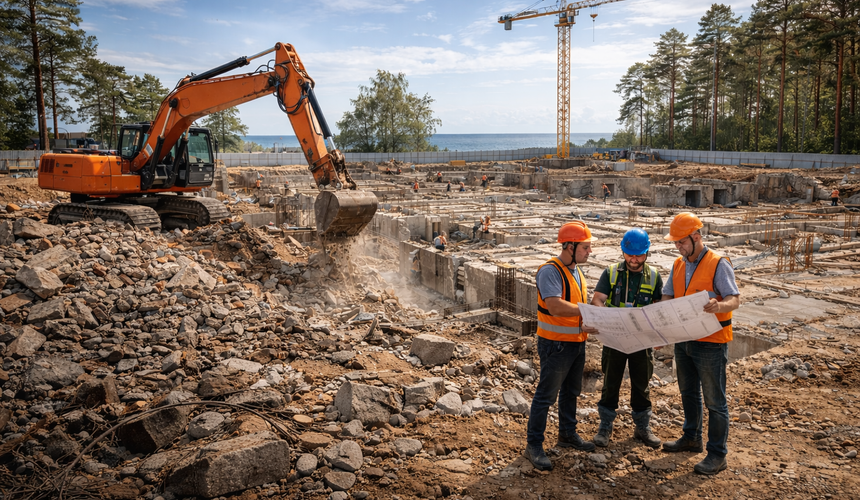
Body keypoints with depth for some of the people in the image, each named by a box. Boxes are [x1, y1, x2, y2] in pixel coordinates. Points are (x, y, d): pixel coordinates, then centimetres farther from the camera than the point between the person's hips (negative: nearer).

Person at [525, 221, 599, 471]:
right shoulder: (550, 271, -19)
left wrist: (588, 324, -4)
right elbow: (555, 305, -31)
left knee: (571, 392, 21)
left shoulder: (576, 271, 11)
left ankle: (568, 434, 37)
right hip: (556, 344, -9)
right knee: (546, 394, -2)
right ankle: (534, 445, 8)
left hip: (577, 342, 9)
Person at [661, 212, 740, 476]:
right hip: (683, 340, 7)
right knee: (688, 393, 21)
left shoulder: (718, 264, -13)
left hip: (710, 343, -7)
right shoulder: (678, 265, 8)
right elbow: (667, 298, 10)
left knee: (714, 400, 2)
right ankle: (691, 438, 38)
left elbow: (735, 299, -19)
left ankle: (717, 454, 13)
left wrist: (719, 306, -41)